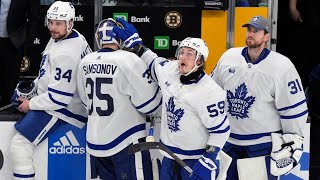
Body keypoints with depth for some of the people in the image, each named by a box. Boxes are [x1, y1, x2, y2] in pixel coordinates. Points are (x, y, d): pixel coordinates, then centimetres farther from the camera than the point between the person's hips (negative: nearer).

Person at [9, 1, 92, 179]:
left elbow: (59, 98, -29)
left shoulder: (66, 54, -29)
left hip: (63, 110, -11)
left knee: (20, 145, -14)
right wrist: (34, 87, 12)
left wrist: (31, 104, -15)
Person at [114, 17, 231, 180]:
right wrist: (133, 41, 14)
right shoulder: (169, 70, -3)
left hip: (196, 160, -6)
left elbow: (220, 131, -16)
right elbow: (152, 62, 21)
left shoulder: (210, 92, -20)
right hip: (170, 156, 7)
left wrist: (208, 162, -20)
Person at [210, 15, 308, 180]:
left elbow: (294, 108, -9)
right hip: (230, 140, 5)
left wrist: (292, 143, -9)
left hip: (264, 143, -4)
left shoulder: (281, 66, -13)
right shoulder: (228, 58, 1)